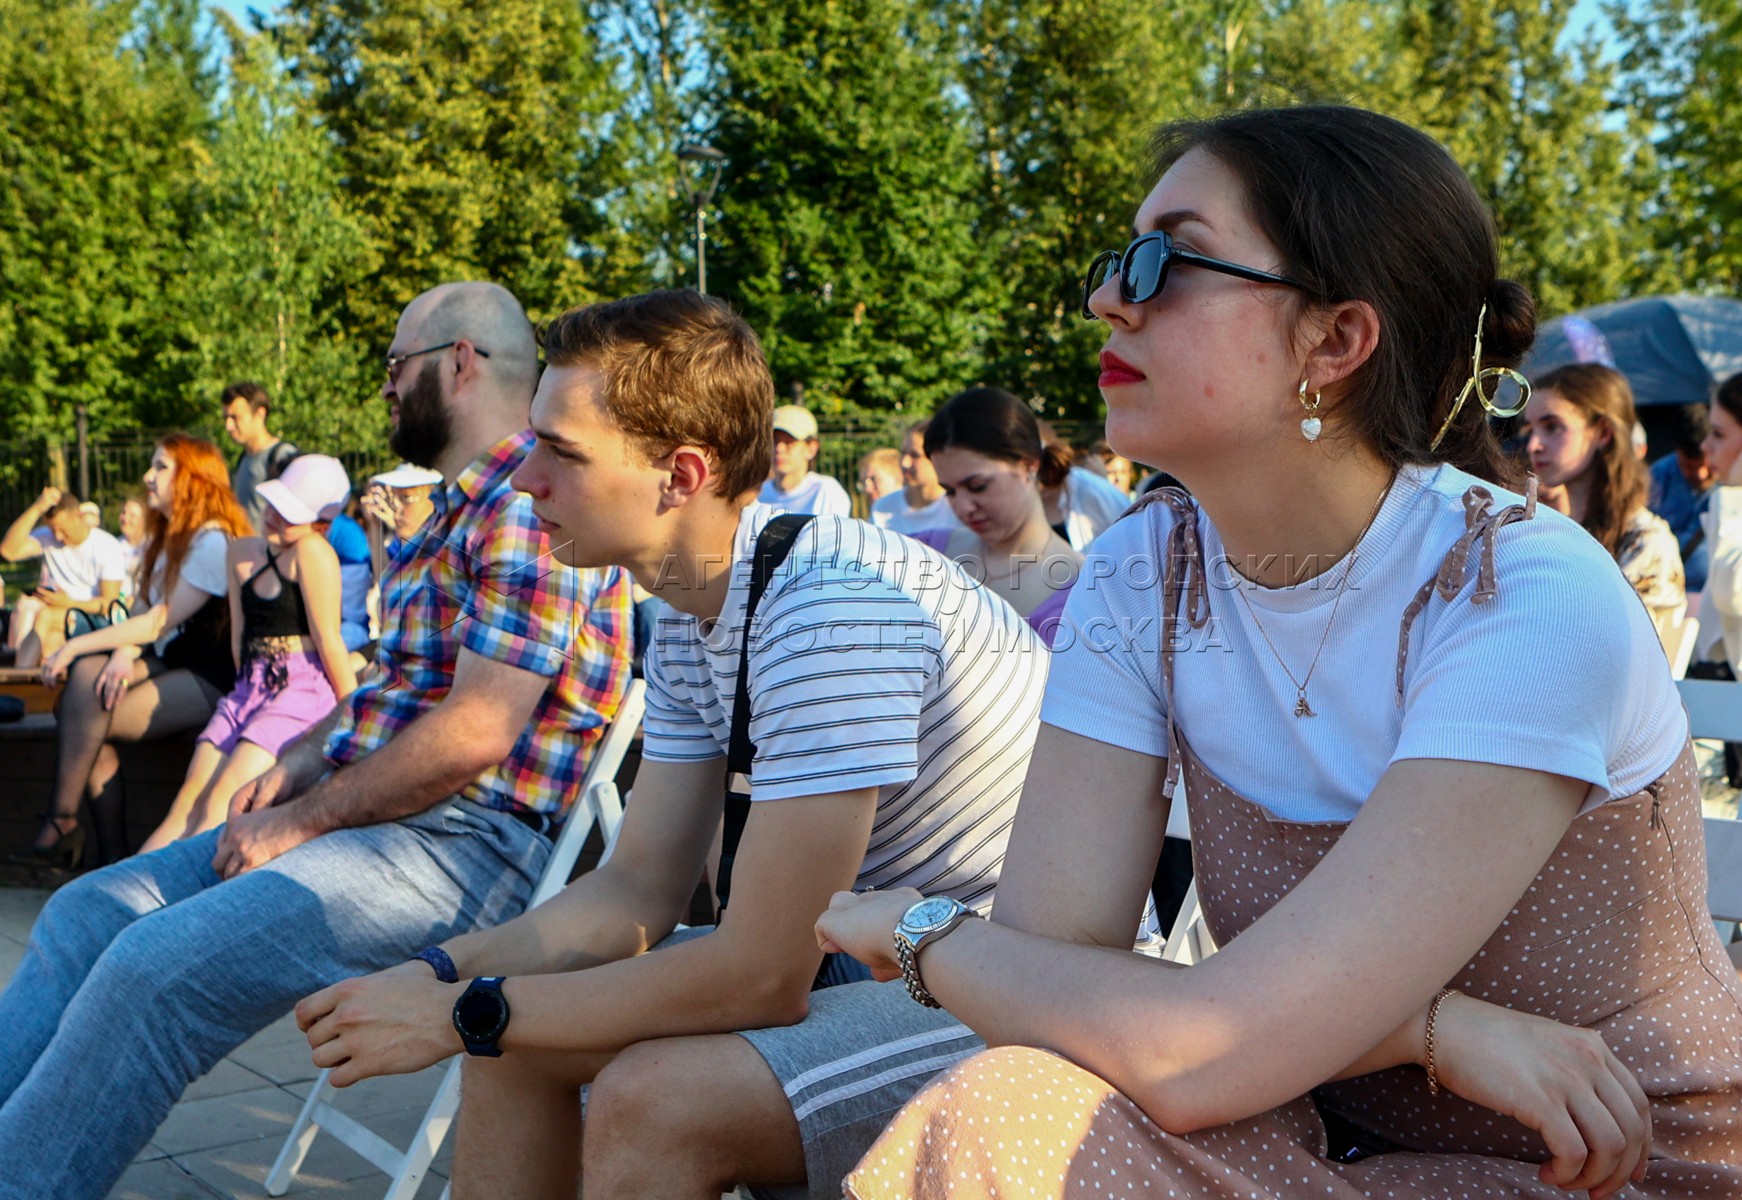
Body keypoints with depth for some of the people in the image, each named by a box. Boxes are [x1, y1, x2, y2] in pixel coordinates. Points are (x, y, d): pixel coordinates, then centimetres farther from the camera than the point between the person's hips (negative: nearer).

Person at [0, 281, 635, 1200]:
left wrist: (302, 820, -13)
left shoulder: (532, 506, -15)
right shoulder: (461, 508, 20)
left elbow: (476, 731, -22)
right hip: (358, 810, 11)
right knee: (88, 912, 5)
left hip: (461, 844, -11)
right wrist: (295, 766, 7)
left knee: (153, 967, -24)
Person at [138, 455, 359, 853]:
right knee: (189, 802, -8)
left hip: (303, 690, -7)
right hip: (250, 688, 7)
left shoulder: (312, 551, -9)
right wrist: (249, 693, 7)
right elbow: (240, 636, 15)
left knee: (222, 802, -20)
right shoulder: (242, 551, 14)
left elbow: (328, 641, -9)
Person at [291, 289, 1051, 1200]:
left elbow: (760, 979, -27)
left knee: (651, 1098, -27)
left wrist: (467, 1014, -19)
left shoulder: (829, 610, -28)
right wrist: (438, 975, -8)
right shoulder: (690, 621, 2)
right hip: (874, 951, 9)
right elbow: (639, 889, 7)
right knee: (516, 1037, 5)